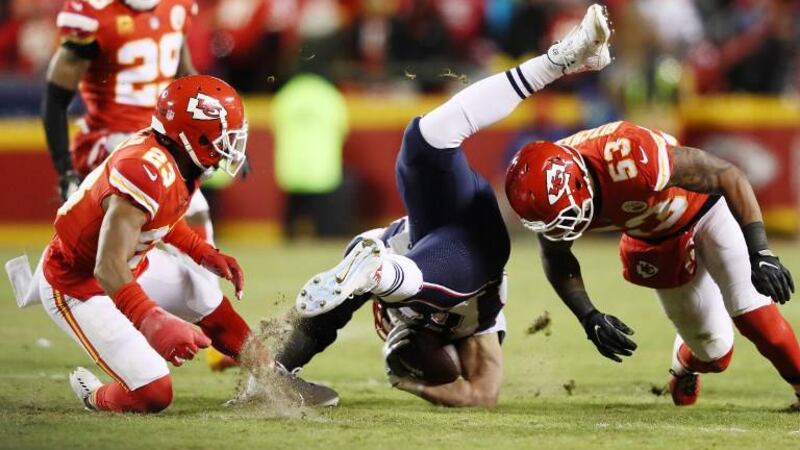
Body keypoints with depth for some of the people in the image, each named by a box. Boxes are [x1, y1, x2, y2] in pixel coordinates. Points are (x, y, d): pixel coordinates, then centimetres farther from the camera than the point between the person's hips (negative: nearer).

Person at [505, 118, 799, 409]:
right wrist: (589, 318, -19)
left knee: (753, 315, -19)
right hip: (654, 240, 4)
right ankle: (685, 363, 41)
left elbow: (730, 177, -32)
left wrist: (761, 254, -37)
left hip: (707, 207, -4)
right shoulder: (550, 191, -25)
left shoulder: (632, 160, -42)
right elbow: (556, 259, -4)